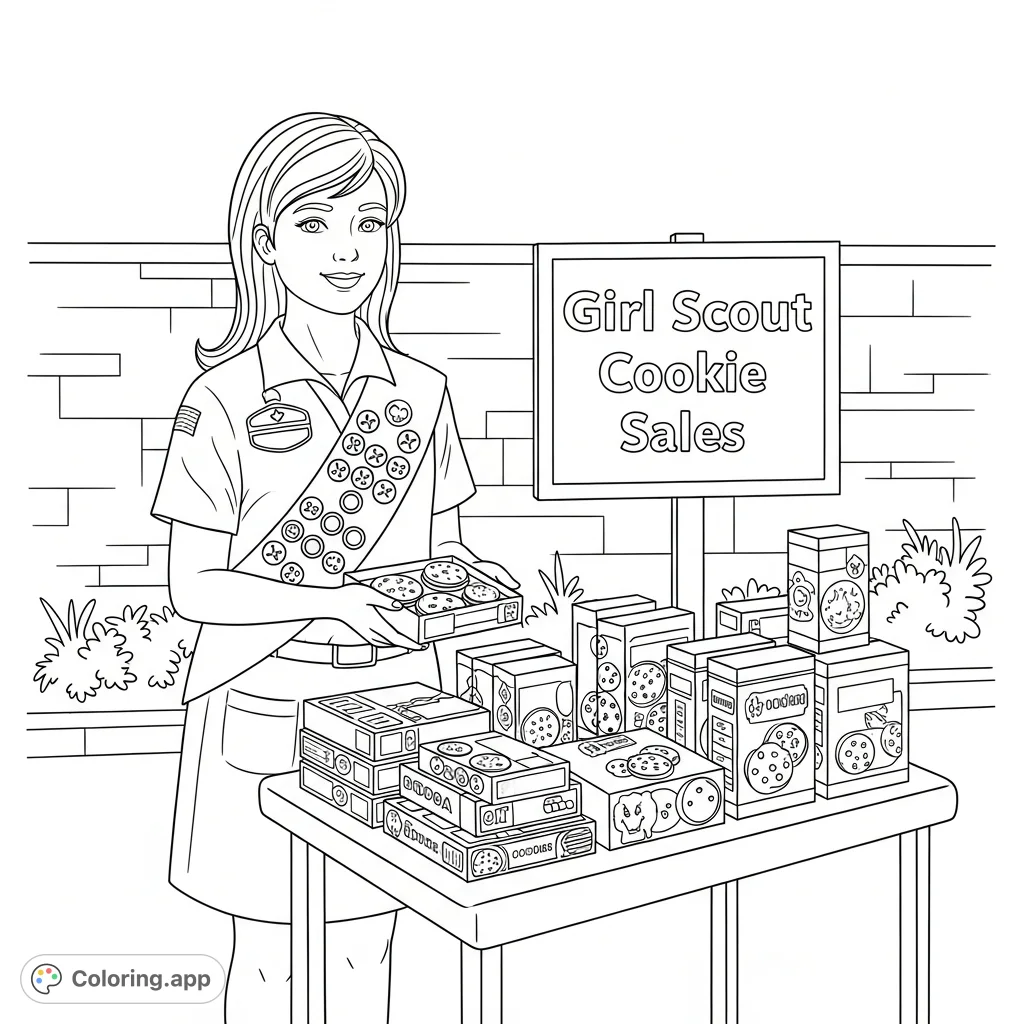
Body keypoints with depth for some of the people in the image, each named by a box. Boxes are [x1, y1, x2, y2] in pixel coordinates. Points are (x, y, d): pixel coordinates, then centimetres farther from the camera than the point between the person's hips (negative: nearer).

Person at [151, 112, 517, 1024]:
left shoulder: (421, 393, 1)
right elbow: (194, 588, -11)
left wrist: (476, 577, -12)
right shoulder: (226, 399, -11)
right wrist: (332, 599, -24)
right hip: (268, 710, -3)